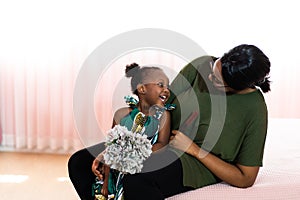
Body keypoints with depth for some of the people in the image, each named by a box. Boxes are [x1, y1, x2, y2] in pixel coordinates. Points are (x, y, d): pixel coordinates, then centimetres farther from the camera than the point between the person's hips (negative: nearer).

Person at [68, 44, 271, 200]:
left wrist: (194, 148, -17)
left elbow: (246, 179, -11)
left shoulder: (255, 110, -17)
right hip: (158, 143, 6)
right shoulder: (202, 65, -7)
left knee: (134, 178, -38)